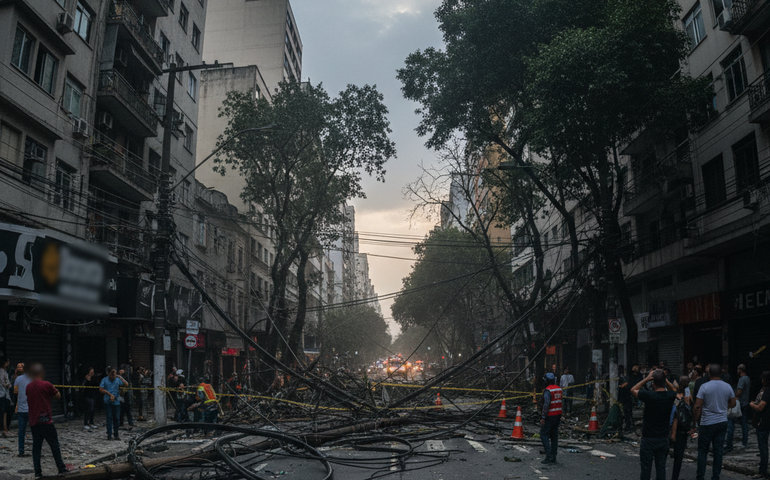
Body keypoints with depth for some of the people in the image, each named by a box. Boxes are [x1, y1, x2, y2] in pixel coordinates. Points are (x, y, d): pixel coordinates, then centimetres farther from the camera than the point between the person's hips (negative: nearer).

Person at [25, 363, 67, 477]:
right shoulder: (47, 385, -11)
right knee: (54, 445, 3)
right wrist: (53, 390, 12)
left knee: (36, 446, 9)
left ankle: (37, 472, 7)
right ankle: (61, 469, 7)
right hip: (46, 421, -5)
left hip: (33, 422, 5)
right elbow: (58, 396, -1)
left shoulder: (28, 387, 4)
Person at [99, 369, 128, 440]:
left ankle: (116, 435, 14)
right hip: (108, 402, -1)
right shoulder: (105, 380, 2)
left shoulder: (118, 380, 4)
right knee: (109, 418, -5)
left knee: (116, 418, 3)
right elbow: (101, 389, -4)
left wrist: (121, 378, -18)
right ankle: (109, 435, 0)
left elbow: (126, 385, -5)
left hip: (116, 402, 1)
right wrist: (110, 394, -10)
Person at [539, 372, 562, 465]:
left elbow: (546, 404, -23)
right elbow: (560, 401, 15)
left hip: (550, 416, -8)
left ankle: (549, 456, -7)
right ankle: (553, 457, 16)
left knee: (544, 434, 0)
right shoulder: (559, 389, 8)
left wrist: (543, 417, -20)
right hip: (558, 414, 8)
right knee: (554, 435, 12)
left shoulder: (547, 390, -17)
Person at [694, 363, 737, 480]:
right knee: (718, 450, 10)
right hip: (722, 422, 4)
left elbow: (697, 406, -14)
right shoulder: (728, 387, 0)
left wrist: (695, 420, -2)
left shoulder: (704, 386, -13)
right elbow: (733, 404, 11)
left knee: (702, 450, 6)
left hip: (707, 423, -4)